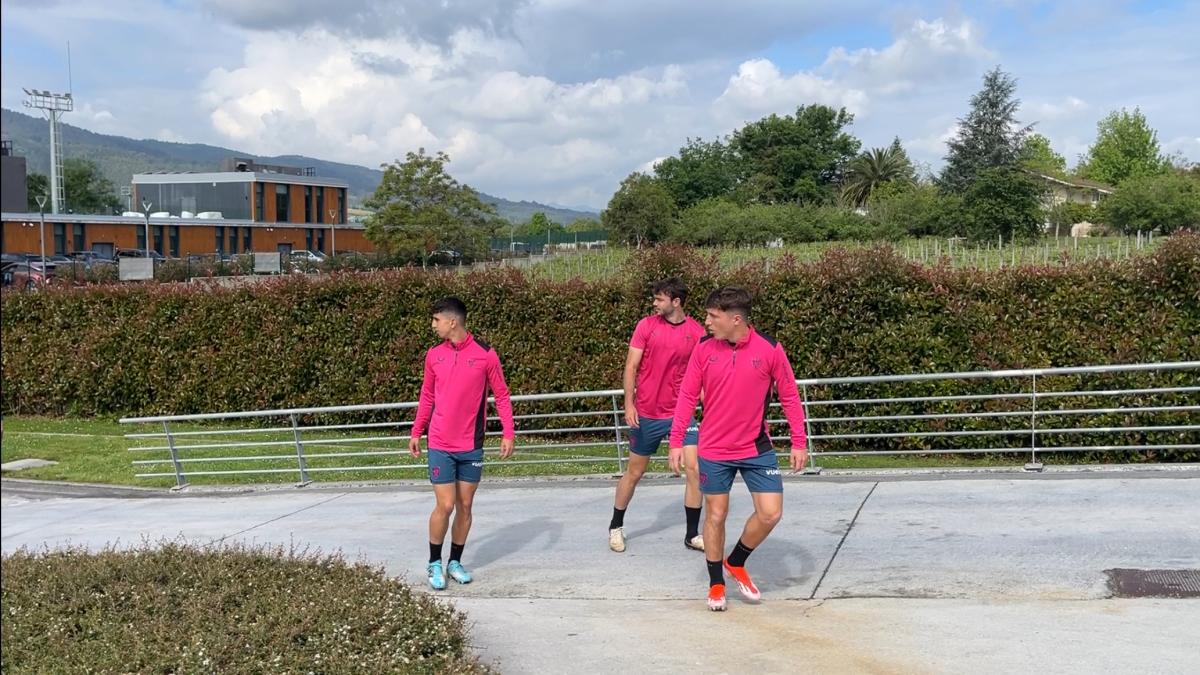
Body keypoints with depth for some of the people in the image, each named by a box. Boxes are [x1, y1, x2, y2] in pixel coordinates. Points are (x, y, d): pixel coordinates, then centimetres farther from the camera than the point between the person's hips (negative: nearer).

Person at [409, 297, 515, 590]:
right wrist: (416, 432, 12)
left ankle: (455, 562, 22)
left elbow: (501, 395, 0)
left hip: (471, 446, 0)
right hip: (440, 445, 0)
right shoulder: (434, 355, 2)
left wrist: (508, 433, -7)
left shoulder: (485, 354, -6)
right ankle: (434, 563, 13)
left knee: (465, 506, 7)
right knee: (445, 506, -4)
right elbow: (427, 395, 13)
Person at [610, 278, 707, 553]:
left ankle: (692, 534, 6)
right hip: (646, 414, -1)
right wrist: (629, 404, -10)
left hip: (681, 412, 1)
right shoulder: (646, 326, -5)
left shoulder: (696, 331, -2)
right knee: (634, 472, 10)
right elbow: (631, 367, -3)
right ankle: (616, 527, 29)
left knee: (695, 469, -8)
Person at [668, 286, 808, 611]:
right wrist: (676, 441, -5)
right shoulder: (703, 349, -6)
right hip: (714, 451, 0)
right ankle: (716, 583, 24)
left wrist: (799, 442, -3)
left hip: (757, 449, 0)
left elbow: (790, 396, -3)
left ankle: (735, 563, 23)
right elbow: (687, 396, 0)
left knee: (771, 513, -3)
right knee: (715, 515, 7)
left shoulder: (769, 349, -11)